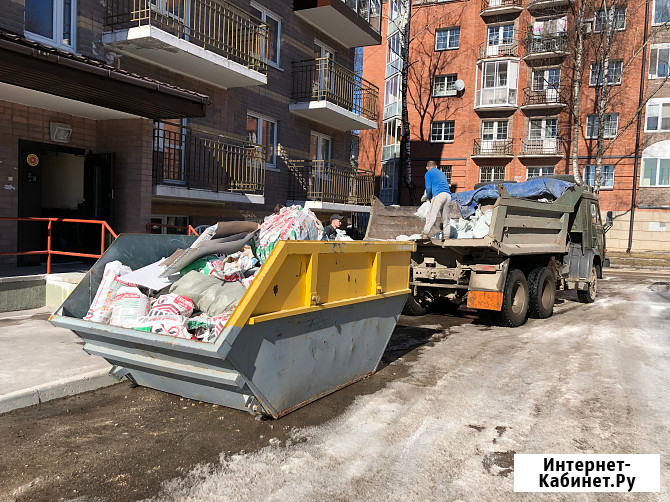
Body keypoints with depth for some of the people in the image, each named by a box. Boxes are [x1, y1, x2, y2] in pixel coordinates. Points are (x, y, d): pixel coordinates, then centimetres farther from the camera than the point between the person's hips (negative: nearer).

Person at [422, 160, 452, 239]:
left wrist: (429, 197, 17)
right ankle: (446, 237, 4)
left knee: (432, 216, -12)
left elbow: (428, 188, 1)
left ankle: (424, 235, -20)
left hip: (438, 195, -6)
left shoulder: (428, 173, 12)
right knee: (446, 219, 8)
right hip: (448, 195, 6)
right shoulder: (442, 173, 31)